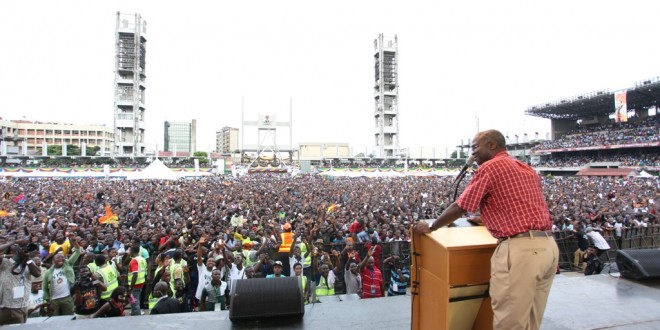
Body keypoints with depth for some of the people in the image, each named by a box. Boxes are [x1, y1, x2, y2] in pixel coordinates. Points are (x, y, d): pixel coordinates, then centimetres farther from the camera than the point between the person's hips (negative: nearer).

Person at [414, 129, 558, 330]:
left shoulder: (489, 167, -4)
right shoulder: (529, 170, 21)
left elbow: (459, 208, -3)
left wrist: (430, 228, 10)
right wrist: (487, 219, 43)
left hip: (519, 249, -9)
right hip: (548, 246, 9)